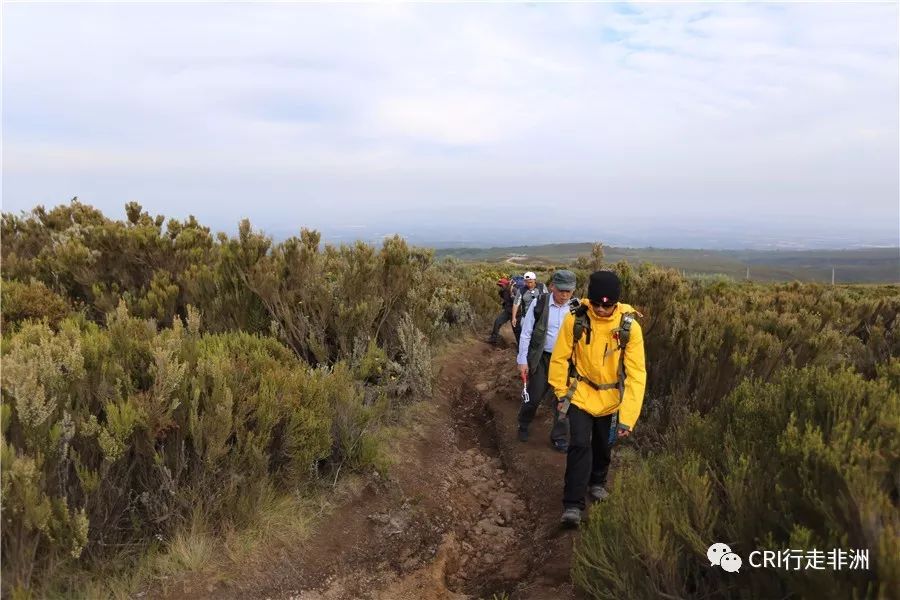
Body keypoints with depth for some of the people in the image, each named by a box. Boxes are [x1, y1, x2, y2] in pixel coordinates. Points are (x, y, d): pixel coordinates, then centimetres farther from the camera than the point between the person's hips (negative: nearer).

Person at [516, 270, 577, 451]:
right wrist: (522, 360, -7)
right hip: (541, 358, -1)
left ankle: (559, 437, 22)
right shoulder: (539, 303, -10)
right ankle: (523, 426, 35)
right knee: (534, 396, 8)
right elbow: (526, 333, -6)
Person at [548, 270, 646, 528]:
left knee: (603, 445, 19)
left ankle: (597, 482, 47)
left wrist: (627, 417, -26)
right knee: (580, 445, -11)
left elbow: (636, 374, -21)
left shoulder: (629, 326, -21)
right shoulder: (576, 319, -20)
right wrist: (561, 391, -2)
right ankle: (573, 504, 0)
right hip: (581, 393, -1)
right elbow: (560, 357, -8)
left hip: (611, 398, 1)